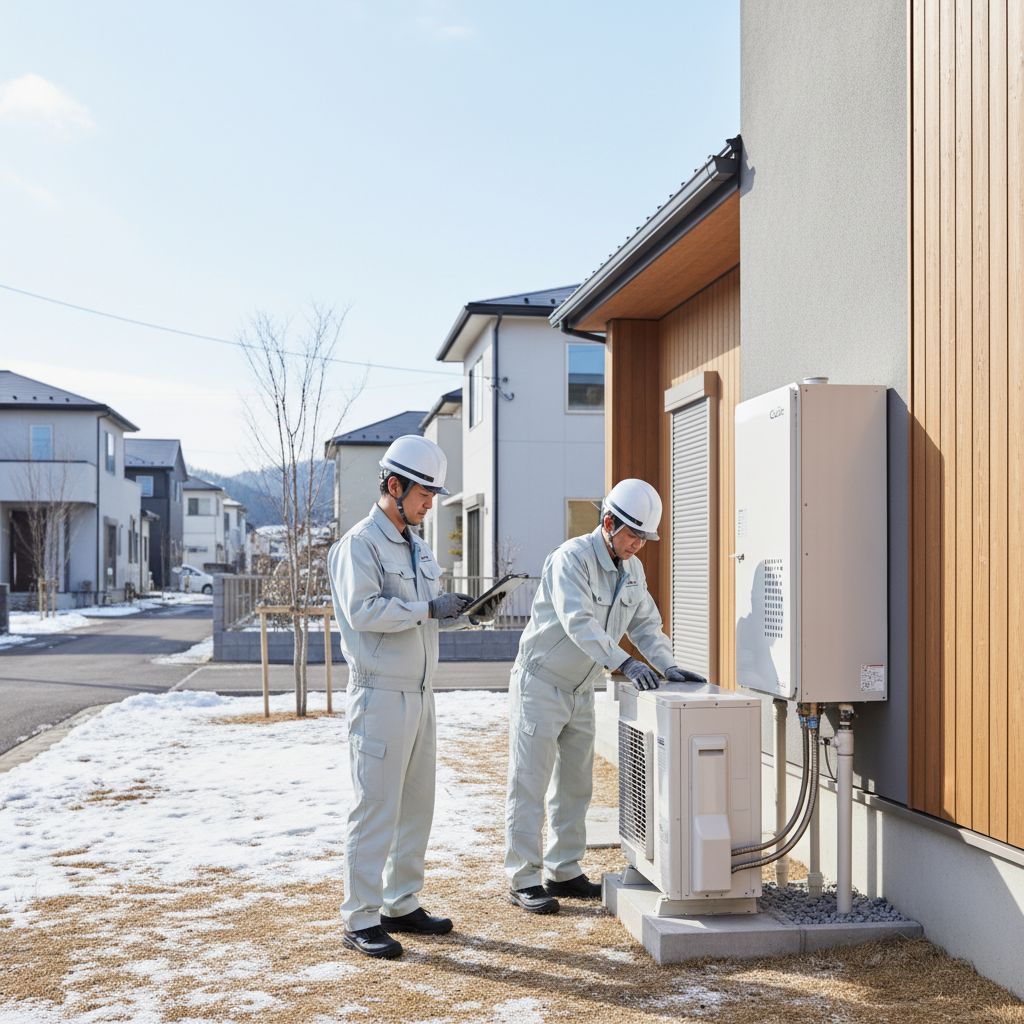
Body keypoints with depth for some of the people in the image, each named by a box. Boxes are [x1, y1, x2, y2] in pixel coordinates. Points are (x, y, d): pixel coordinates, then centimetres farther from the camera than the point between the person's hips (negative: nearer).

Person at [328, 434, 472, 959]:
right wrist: (429, 609, -22)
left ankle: (401, 904, 24)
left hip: (419, 694, 9)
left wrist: (461, 612, 2)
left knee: (417, 803, 13)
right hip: (380, 695, -9)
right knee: (376, 808, -6)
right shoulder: (360, 543, -10)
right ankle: (361, 920, 1)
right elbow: (363, 611, -23)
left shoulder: (417, 547, 17)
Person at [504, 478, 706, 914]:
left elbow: (646, 624, 9)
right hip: (540, 683, -8)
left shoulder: (633, 571, 5)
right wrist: (624, 663, -40)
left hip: (581, 690, 8)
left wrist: (669, 667, -8)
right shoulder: (571, 558, -21)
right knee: (529, 786, -2)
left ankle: (564, 872, 22)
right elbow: (578, 622, -32)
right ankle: (523, 880, 4)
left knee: (575, 786, 12)